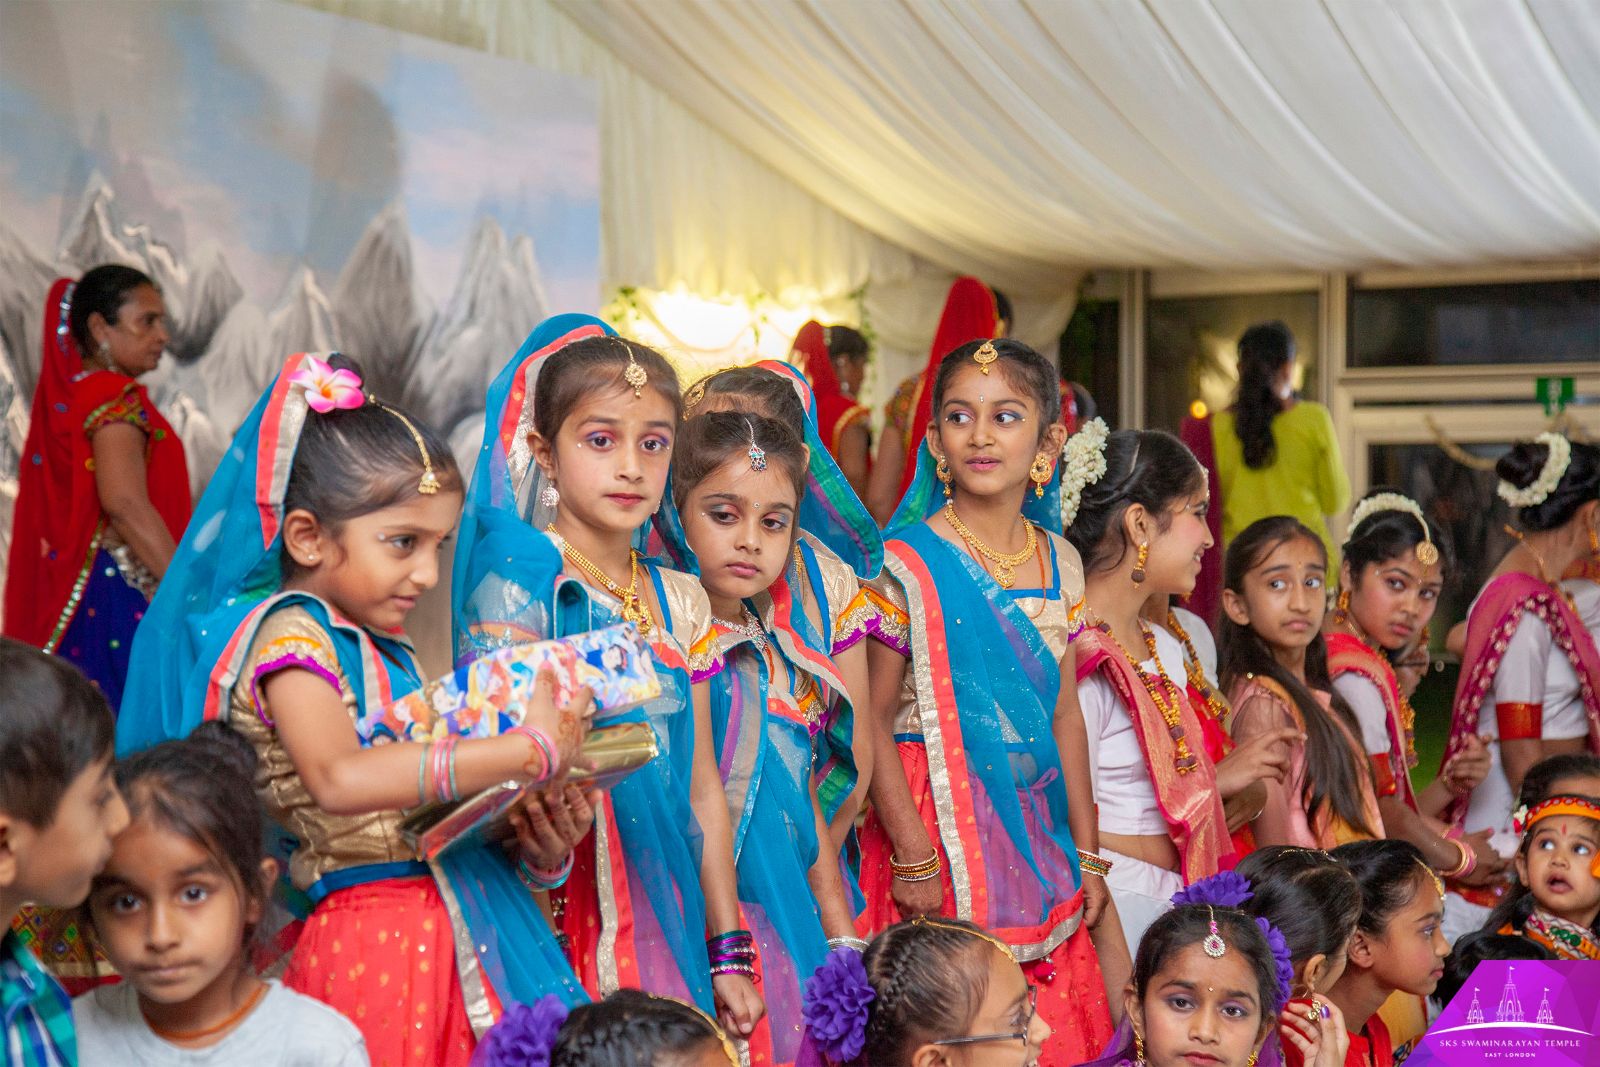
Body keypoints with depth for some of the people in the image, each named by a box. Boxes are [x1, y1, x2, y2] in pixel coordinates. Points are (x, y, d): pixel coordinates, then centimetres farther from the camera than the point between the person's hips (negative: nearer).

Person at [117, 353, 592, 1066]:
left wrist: (532, 835, 0)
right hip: (374, 943, -8)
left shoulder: (381, 647, 16)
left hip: (453, 935, 8)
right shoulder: (288, 634, -9)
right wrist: (530, 750, -26)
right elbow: (340, 779, -27)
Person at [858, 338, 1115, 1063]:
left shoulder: (1059, 563, 7)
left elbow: (1063, 712, 11)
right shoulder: (908, 564, -11)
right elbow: (874, 720, -12)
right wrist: (913, 857, -14)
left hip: (1037, 833, 5)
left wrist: (1086, 852, 11)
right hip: (939, 826, -5)